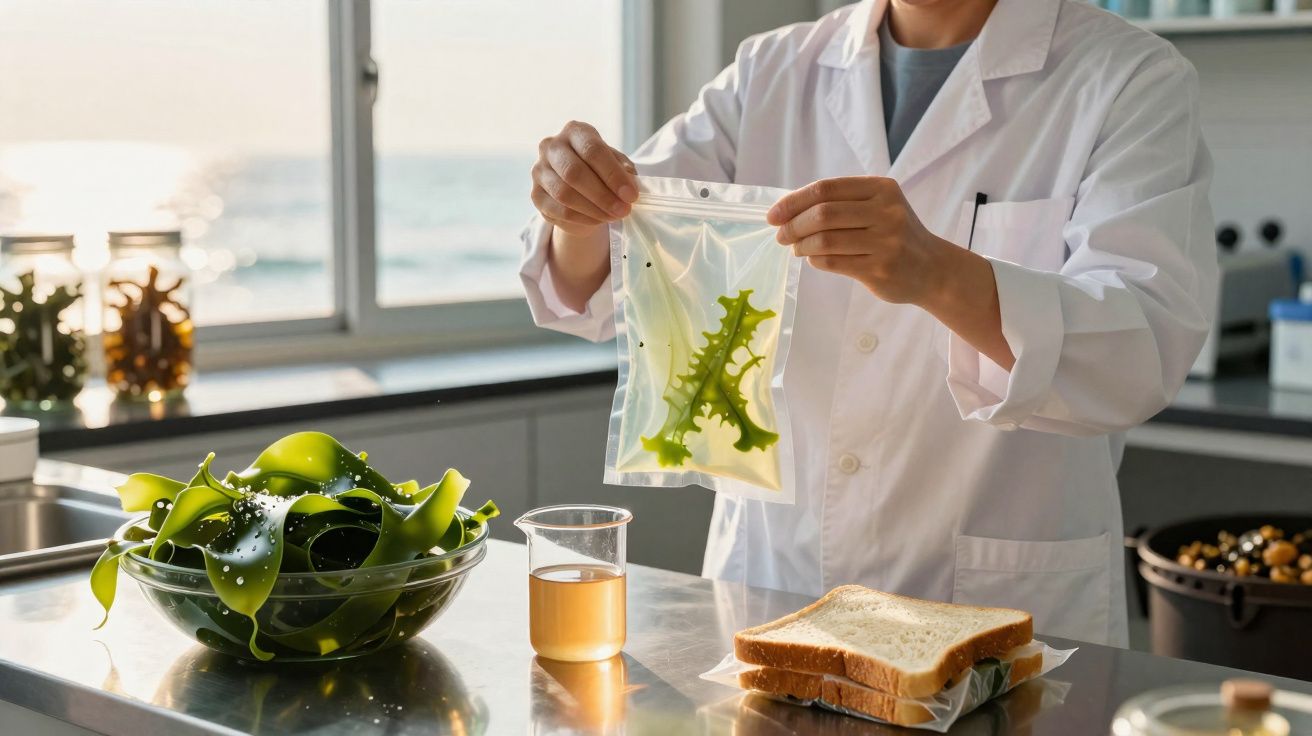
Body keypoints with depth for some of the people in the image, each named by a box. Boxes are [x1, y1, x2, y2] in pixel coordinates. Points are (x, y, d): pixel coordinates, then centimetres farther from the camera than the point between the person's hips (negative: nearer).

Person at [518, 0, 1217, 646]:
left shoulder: (1133, 81, -4)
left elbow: (1147, 350, -18)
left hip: (1000, 611, -3)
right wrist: (582, 212, -18)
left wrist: (941, 276, -35)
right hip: (766, 582, 3)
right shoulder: (772, 71, 8)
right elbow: (604, 286, 6)